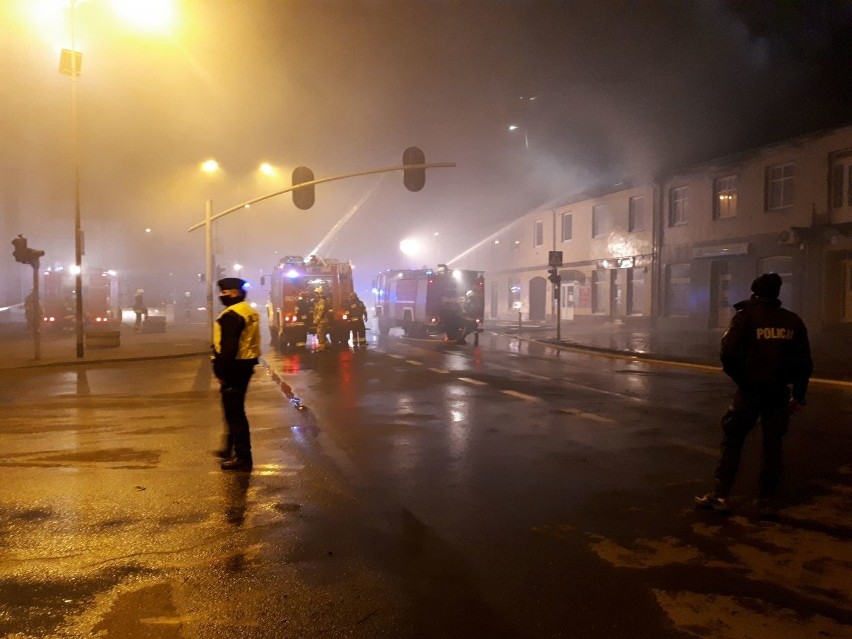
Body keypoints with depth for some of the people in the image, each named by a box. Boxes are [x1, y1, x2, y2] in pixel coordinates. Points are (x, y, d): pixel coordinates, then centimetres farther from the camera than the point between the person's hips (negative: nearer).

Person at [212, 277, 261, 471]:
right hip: (246, 364, 10)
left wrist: (221, 371, -19)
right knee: (235, 410, 22)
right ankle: (231, 448, 35)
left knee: (234, 413, -4)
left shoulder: (231, 315, -19)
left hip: (234, 367, -10)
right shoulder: (249, 311, 13)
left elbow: (228, 347, -24)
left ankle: (242, 457, 1)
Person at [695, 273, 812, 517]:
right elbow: (804, 362, 8)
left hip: (750, 390, -3)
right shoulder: (792, 321, 7)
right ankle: (767, 501, 14)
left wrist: (739, 377, 0)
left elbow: (728, 352, -15)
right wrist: (798, 395, 14)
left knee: (732, 441, 7)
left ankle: (721, 495, 8)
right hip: (779, 392, 3)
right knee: (772, 445, 11)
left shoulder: (745, 316, -5)